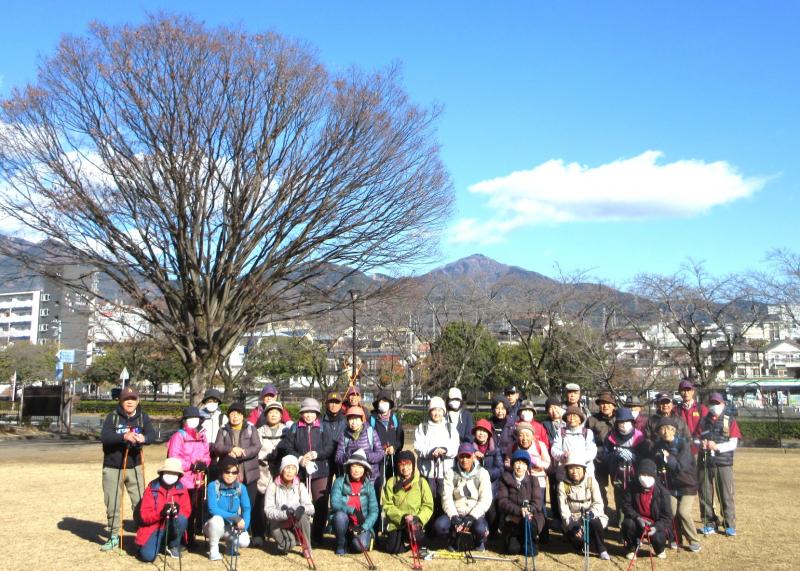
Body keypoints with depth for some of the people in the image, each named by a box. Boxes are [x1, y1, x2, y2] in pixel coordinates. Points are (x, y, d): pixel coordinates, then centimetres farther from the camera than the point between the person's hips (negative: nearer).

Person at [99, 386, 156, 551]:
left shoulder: (143, 417, -2)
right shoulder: (112, 417, -7)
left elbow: (152, 434, -16)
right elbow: (104, 436, -22)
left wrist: (144, 438, -40)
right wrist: (124, 436, -39)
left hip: (134, 467, 1)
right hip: (112, 468, -1)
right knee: (112, 505, 7)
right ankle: (114, 537, 22)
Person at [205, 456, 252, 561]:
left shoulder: (241, 488, -5)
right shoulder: (213, 486, -15)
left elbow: (247, 509, -6)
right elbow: (213, 509, -23)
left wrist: (243, 525, -25)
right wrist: (235, 517, -30)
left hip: (232, 527, 2)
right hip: (214, 526, -2)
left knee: (244, 542, -25)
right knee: (217, 519, -36)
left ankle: (231, 543, 13)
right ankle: (213, 549, -9)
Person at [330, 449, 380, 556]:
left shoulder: (369, 486, -1)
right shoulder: (339, 482, -6)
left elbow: (374, 511, -6)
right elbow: (334, 504, -18)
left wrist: (364, 527, -19)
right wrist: (353, 510, -30)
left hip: (362, 526, 0)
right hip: (345, 524, 0)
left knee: (361, 545, -28)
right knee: (340, 515, -32)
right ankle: (341, 544, -5)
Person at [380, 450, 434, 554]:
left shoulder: (421, 482, 2)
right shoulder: (391, 482, 2)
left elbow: (428, 506, 0)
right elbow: (387, 506, -3)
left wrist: (418, 518, -17)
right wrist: (402, 517, -16)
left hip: (415, 524, 0)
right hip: (396, 523, 0)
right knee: (393, 549, -21)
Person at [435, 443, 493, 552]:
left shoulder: (482, 473, 0)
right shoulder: (451, 473, 4)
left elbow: (485, 500, -8)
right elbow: (447, 498, -4)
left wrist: (471, 517, -21)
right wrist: (453, 517, -20)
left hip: (475, 514, -1)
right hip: (455, 513, 1)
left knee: (480, 529, -34)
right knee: (440, 525, -29)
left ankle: (479, 542, 6)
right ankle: (453, 540, 7)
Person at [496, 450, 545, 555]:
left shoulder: (533, 480, 5)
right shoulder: (505, 479, 2)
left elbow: (537, 501, -7)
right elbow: (502, 501, -10)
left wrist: (528, 510, -28)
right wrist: (519, 510, -26)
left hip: (530, 516, 1)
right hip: (512, 519, 0)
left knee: (528, 522, -36)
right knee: (512, 549, -19)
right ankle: (512, 539, 19)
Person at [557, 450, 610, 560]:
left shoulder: (591, 481, -5)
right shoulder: (563, 485, -6)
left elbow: (598, 503, -10)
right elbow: (563, 508, -10)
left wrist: (591, 513, -32)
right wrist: (572, 524, -24)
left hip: (591, 517, 0)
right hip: (573, 519, 0)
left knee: (594, 522, -35)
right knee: (576, 537, -30)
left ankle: (602, 550, -10)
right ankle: (580, 544, 10)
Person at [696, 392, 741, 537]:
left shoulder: (730, 422, 5)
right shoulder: (703, 421, 13)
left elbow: (733, 444, -3)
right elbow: (696, 439, 9)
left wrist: (717, 447, -16)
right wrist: (701, 444, -13)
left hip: (724, 463, -2)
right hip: (705, 463, 2)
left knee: (726, 495, -2)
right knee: (705, 495, 4)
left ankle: (730, 525, 7)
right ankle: (709, 523, 15)